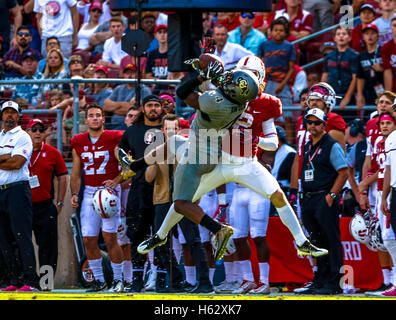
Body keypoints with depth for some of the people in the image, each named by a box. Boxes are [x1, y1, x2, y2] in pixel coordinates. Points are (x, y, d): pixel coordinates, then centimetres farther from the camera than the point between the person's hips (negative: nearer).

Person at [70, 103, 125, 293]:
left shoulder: (114, 139, -4)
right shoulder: (79, 142, 10)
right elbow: (76, 174, 16)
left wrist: (115, 181, -17)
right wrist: (74, 194, 4)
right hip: (89, 192, 5)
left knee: (109, 237, -11)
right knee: (88, 240, 2)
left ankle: (118, 279, 0)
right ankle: (99, 280, 14)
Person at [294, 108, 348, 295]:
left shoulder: (332, 146, -5)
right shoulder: (307, 146, 18)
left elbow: (343, 173, -10)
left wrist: (331, 195, -16)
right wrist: (304, 197, 17)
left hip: (325, 198, -8)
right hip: (307, 200, 8)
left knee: (331, 241, -7)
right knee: (317, 242, 12)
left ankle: (333, 284, -8)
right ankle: (319, 281, 18)